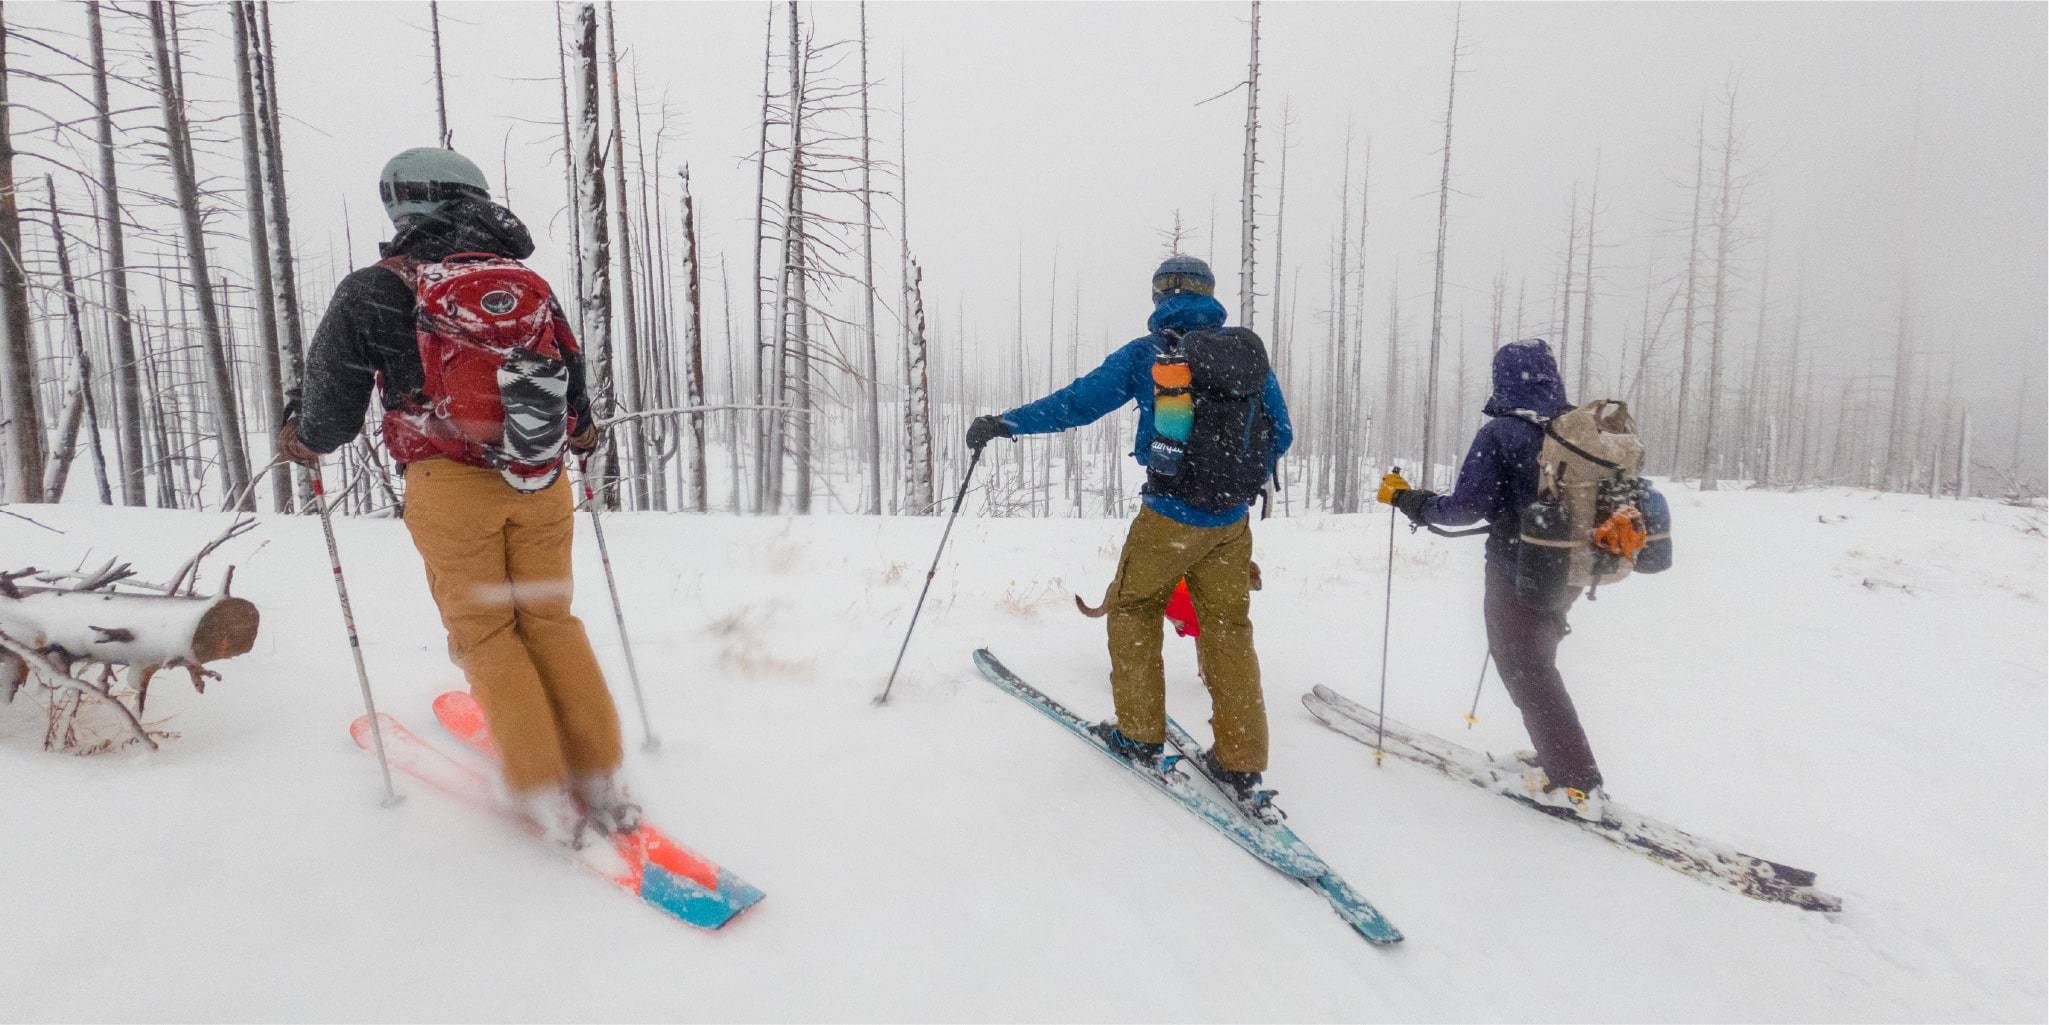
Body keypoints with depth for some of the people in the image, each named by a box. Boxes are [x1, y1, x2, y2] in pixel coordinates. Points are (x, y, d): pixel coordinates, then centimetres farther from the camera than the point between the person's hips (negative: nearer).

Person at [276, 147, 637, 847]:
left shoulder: (375, 290, 1)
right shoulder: (530, 283, 11)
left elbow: (334, 400, 6)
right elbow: (573, 377, 18)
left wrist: (305, 440, 28)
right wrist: (579, 432, 38)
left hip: (450, 484, -3)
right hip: (542, 482, 3)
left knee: (484, 632, 8)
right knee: (548, 620, 11)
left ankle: (547, 795, 6)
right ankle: (600, 783, 9)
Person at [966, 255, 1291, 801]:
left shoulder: (1147, 351, -1)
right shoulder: (1250, 351, 8)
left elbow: (1078, 402, -3)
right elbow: (1279, 433, 11)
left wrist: (1003, 423, 7)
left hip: (1169, 515, -3)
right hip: (1232, 521, 4)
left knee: (1132, 610, 15)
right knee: (1229, 629, 11)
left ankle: (1140, 734, 20)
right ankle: (1241, 762, 14)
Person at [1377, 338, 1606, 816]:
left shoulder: (1499, 434, -18)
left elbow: (1466, 507, -22)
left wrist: (1406, 498, -9)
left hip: (1517, 575, -7)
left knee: (1525, 670, 6)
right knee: (1536, 660, 24)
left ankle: (1574, 782, 9)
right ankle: (1560, 755, 33)